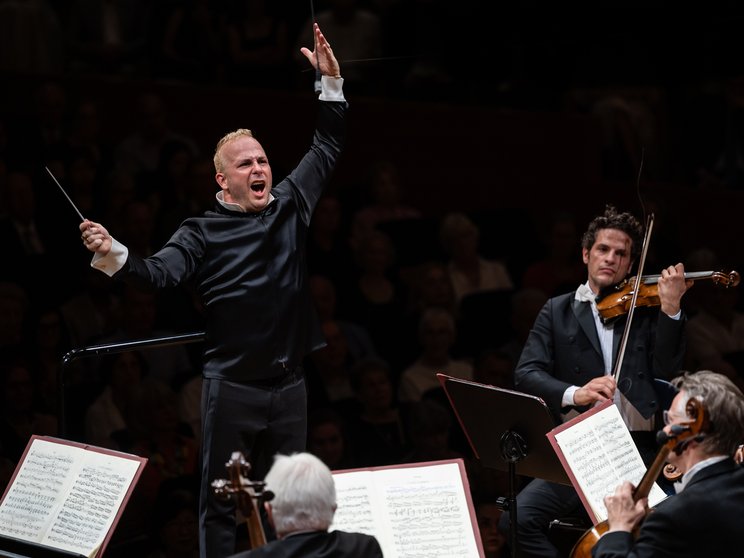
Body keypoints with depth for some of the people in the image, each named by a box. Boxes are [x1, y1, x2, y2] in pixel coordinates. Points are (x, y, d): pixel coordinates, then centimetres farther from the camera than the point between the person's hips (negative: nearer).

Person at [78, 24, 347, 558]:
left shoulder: (290, 205, 9)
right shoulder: (203, 232, -3)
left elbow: (327, 148, 17)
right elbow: (162, 271, -16)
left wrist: (332, 84, 10)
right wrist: (115, 256, -35)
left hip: (289, 383, 4)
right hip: (232, 386, -4)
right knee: (221, 499, 0)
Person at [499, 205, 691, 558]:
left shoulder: (646, 311, 13)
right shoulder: (557, 311, 13)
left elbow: (667, 374, -1)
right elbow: (525, 374, -1)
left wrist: (670, 308, -12)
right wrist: (573, 394, -21)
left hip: (639, 451, -1)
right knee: (518, 519, -24)